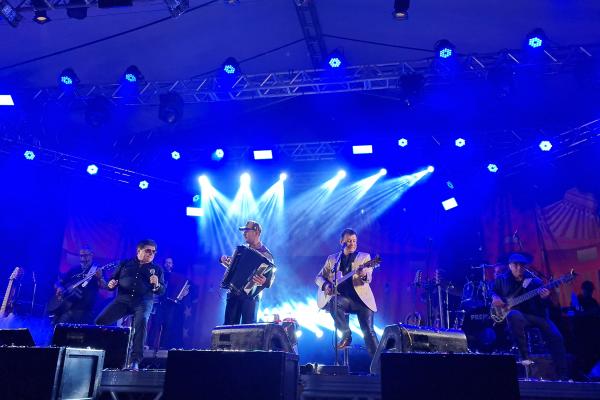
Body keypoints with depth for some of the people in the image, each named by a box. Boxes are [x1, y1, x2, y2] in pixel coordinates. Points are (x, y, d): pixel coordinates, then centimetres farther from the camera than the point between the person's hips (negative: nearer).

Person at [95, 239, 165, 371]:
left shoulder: (157, 269, 14)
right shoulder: (124, 264, 18)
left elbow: (162, 291, 8)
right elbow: (112, 280, 17)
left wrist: (156, 285, -15)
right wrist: (111, 284, -7)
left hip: (143, 302, -2)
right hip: (122, 299, 2)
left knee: (141, 322, -32)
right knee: (100, 321, -17)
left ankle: (135, 361, -31)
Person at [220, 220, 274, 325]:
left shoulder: (266, 255, -6)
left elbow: (271, 277, -13)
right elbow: (232, 265, 25)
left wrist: (264, 282, -35)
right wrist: (224, 260, 3)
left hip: (251, 296, -5)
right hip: (234, 293, 5)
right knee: (229, 325, 3)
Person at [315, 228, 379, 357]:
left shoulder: (364, 256, 9)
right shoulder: (332, 259, 15)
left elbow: (368, 278, -7)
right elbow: (319, 277, 17)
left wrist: (364, 275, -33)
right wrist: (325, 285, -7)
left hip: (361, 298, -1)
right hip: (342, 298, 1)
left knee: (368, 331, -16)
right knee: (332, 303, -32)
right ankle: (346, 335, -12)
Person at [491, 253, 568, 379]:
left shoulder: (535, 281, 3)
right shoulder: (502, 279, 5)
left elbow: (542, 306, 1)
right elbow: (492, 291, 18)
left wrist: (544, 298, -23)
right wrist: (495, 297, -6)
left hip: (535, 314, 2)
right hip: (516, 315, -2)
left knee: (556, 336, -16)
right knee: (514, 315, -39)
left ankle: (563, 374, 1)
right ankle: (525, 357, -29)